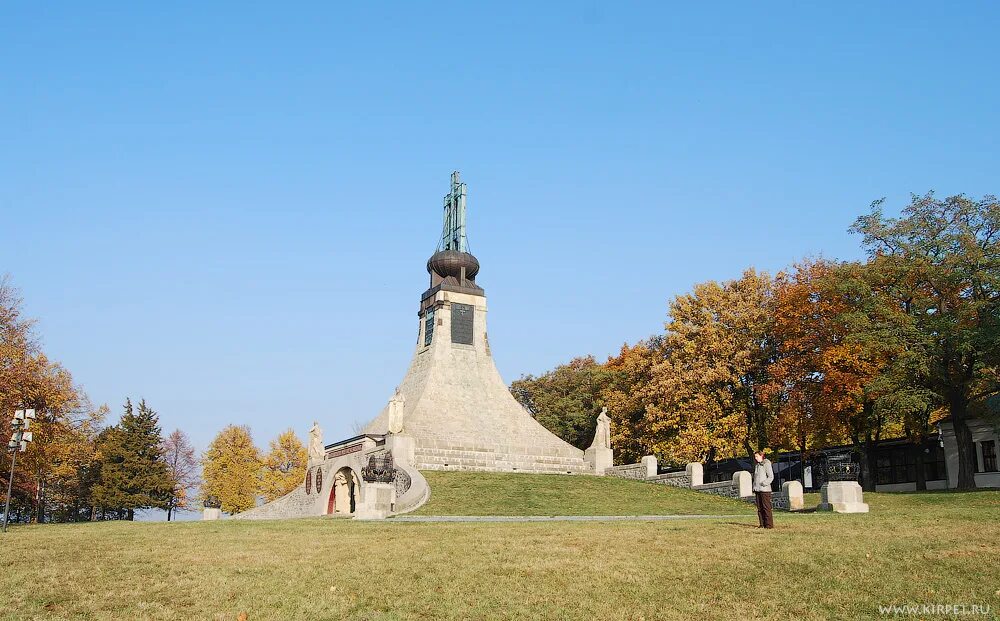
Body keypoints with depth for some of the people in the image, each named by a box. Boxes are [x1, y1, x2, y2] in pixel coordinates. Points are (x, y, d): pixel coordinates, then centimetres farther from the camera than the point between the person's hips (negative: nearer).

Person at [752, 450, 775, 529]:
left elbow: (771, 477, -10)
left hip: (765, 490, -8)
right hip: (758, 490, 8)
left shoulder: (767, 464, -6)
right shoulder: (757, 465, 17)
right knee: (759, 508, 7)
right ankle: (762, 524, 12)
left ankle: (769, 524, -4)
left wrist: (763, 484, -17)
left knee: (766, 507, -7)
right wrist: (754, 487, 14)